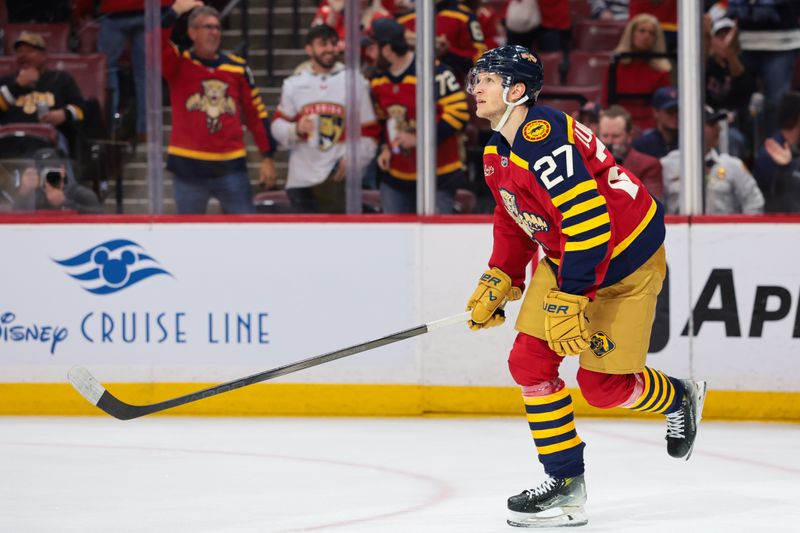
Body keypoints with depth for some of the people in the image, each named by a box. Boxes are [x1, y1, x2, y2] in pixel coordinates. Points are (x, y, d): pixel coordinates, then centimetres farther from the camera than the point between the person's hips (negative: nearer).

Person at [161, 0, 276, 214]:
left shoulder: (237, 67, 6)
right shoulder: (179, 65, 0)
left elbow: (256, 114, 10)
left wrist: (267, 156, 8)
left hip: (231, 166, 1)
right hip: (188, 166, -1)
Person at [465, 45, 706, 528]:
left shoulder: (544, 139, -28)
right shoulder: (497, 154, 4)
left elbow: (588, 220, -32)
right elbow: (513, 221, 19)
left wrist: (570, 299, -29)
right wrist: (498, 282, 9)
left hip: (625, 259, -9)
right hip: (564, 255, 9)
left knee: (603, 384, -5)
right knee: (530, 359, -4)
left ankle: (681, 398, 26)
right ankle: (565, 484, 2)